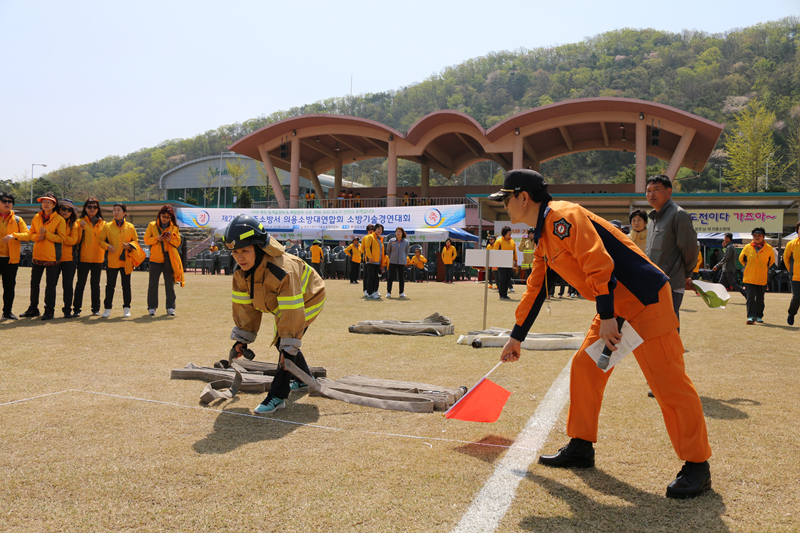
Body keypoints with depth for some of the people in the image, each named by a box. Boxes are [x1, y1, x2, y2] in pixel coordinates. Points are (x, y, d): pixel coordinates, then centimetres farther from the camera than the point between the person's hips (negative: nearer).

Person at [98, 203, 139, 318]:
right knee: (110, 285, 2)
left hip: (126, 260, 0)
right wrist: (107, 246, -14)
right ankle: (107, 308, 10)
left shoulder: (130, 227, 5)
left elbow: (136, 240, 11)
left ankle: (126, 308, 15)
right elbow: (101, 240, 6)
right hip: (112, 260, 0)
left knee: (126, 285, 6)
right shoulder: (107, 226, 4)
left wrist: (130, 245, -10)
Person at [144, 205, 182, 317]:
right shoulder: (152, 225, 7)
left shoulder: (174, 227, 10)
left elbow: (178, 242, 10)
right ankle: (152, 307, 7)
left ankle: (170, 307, 7)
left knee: (170, 283, 2)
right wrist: (156, 238, -13)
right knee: (153, 283, 0)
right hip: (155, 257, -1)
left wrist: (171, 239, -11)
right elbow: (146, 240, 4)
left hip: (169, 259, 1)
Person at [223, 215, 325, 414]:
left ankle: (278, 396, -14)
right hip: (281, 304, 8)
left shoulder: (282, 270, -43)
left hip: (307, 299, -8)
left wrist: (288, 347, -36)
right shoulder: (241, 274, -19)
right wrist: (242, 339, -7)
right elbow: (245, 306, -7)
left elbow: (292, 311, -39)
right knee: (282, 342, 16)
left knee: (286, 343, -20)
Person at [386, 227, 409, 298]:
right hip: (392, 262, -1)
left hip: (402, 262, 1)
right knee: (391, 277, -3)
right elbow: (388, 251, 13)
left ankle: (402, 293, 13)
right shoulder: (391, 241, 0)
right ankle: (388, 292, 2)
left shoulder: (406, 242, 3)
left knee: (401, 278, 4)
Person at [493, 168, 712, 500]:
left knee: (668, 382, -7)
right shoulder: (543, 239, 16)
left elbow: (598, 262, -24)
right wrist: (517, 338, 28)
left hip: (644, 299, -10)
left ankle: (697, 467, 4)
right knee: (584, 367, 10)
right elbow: (536, 289, 24)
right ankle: (581, 448, 21)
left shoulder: (563, 216, -15)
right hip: (615, 307, 10)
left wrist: (607, 318, -25)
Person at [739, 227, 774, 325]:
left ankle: (759, 316, 23)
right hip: (749, 278, -1)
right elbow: (741, 258, 17)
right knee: (750, 297, -11)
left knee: (760, 298, 10)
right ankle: (751, 317, -12)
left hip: (762, 279, 1)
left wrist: (765, 269, 15)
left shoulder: (769, 249, 0)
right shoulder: (747, 248, 0)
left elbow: (772, 261, 18)